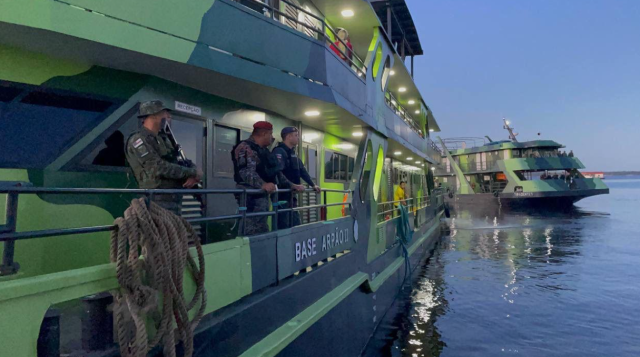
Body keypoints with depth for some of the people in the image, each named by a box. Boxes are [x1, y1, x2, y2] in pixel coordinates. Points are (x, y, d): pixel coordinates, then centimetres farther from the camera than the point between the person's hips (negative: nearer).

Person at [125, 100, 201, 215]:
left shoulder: (163, 139, 20)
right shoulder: (138, 139, -7)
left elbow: (178, 164, 20)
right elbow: (159, 168, -18)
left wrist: (192, 177, -4)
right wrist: (192, 172, -10)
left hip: (175, 200, 8)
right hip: (158, 202, -8)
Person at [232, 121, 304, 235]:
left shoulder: (264, 151, 21)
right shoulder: (245, 148, -10)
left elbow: (276, 172, 24)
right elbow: (247, 172, -26)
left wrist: (292, 185, 16)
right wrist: (262, 184, -42)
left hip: (263, 196, 10)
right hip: (251, 197, -10)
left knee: (262, 232, 11)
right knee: (251, 233, -13)